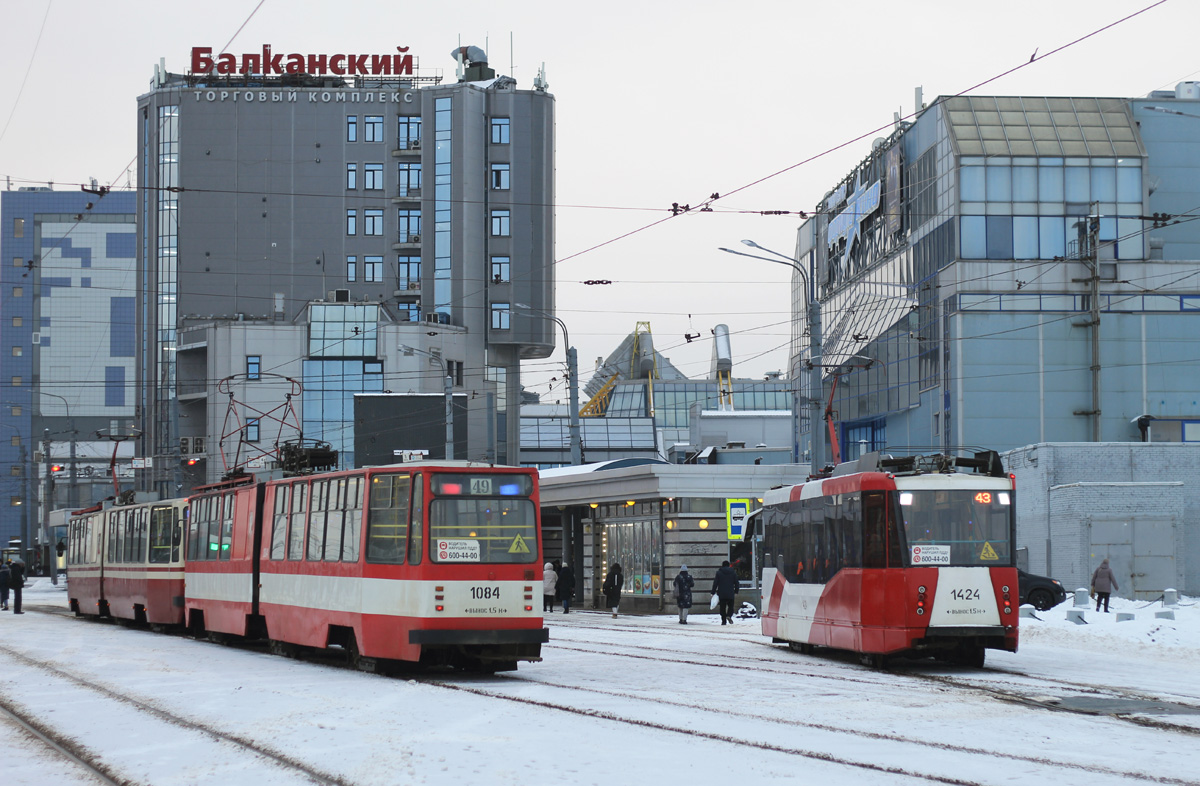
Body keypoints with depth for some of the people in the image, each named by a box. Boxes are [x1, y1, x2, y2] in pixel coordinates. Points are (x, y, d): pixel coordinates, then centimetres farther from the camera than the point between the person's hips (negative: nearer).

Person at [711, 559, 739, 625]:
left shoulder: (719, 572, 0)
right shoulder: (733, 572, 5)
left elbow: (715, 583, -1)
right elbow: (736, 583, 7)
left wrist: (713, 592, 3)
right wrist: (736, 592, 14)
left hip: (722, 593, -1)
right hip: (730, 594, 1)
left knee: (722, 608, 5)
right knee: (730, 606, 9)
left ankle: (724, 621, 2)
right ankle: (729, 616, -18)